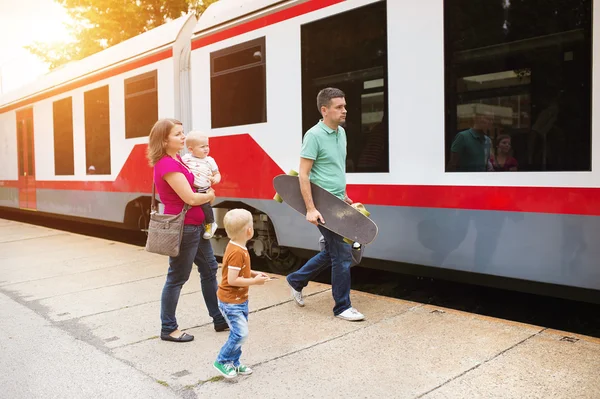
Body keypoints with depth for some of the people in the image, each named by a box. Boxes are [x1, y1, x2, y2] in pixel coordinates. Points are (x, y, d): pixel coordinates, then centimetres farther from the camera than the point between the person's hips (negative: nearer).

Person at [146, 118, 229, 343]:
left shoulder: (176, 159, 9)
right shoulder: (167, 165, -21)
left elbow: (193, 184, 24)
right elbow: (190, 198, -24)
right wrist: (210, 195, -5)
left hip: (195, 225, 10)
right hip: (182, 227, -10)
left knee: (209, 268, 16)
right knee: (177, 278, 2)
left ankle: (220, 319, 28)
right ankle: (168, 329, 18)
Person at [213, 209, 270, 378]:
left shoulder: (236, 247, 5)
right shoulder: (237, 252, -26)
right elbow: (232, 280, -27)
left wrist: (253, 273, 6)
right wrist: (254, 281, -20)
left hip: (239, 300, 10)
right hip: (231, 301, -10)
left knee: (238, 333, 15)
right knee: (240, 333, -8)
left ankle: (234, 363, 27)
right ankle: (222, 361, 8)